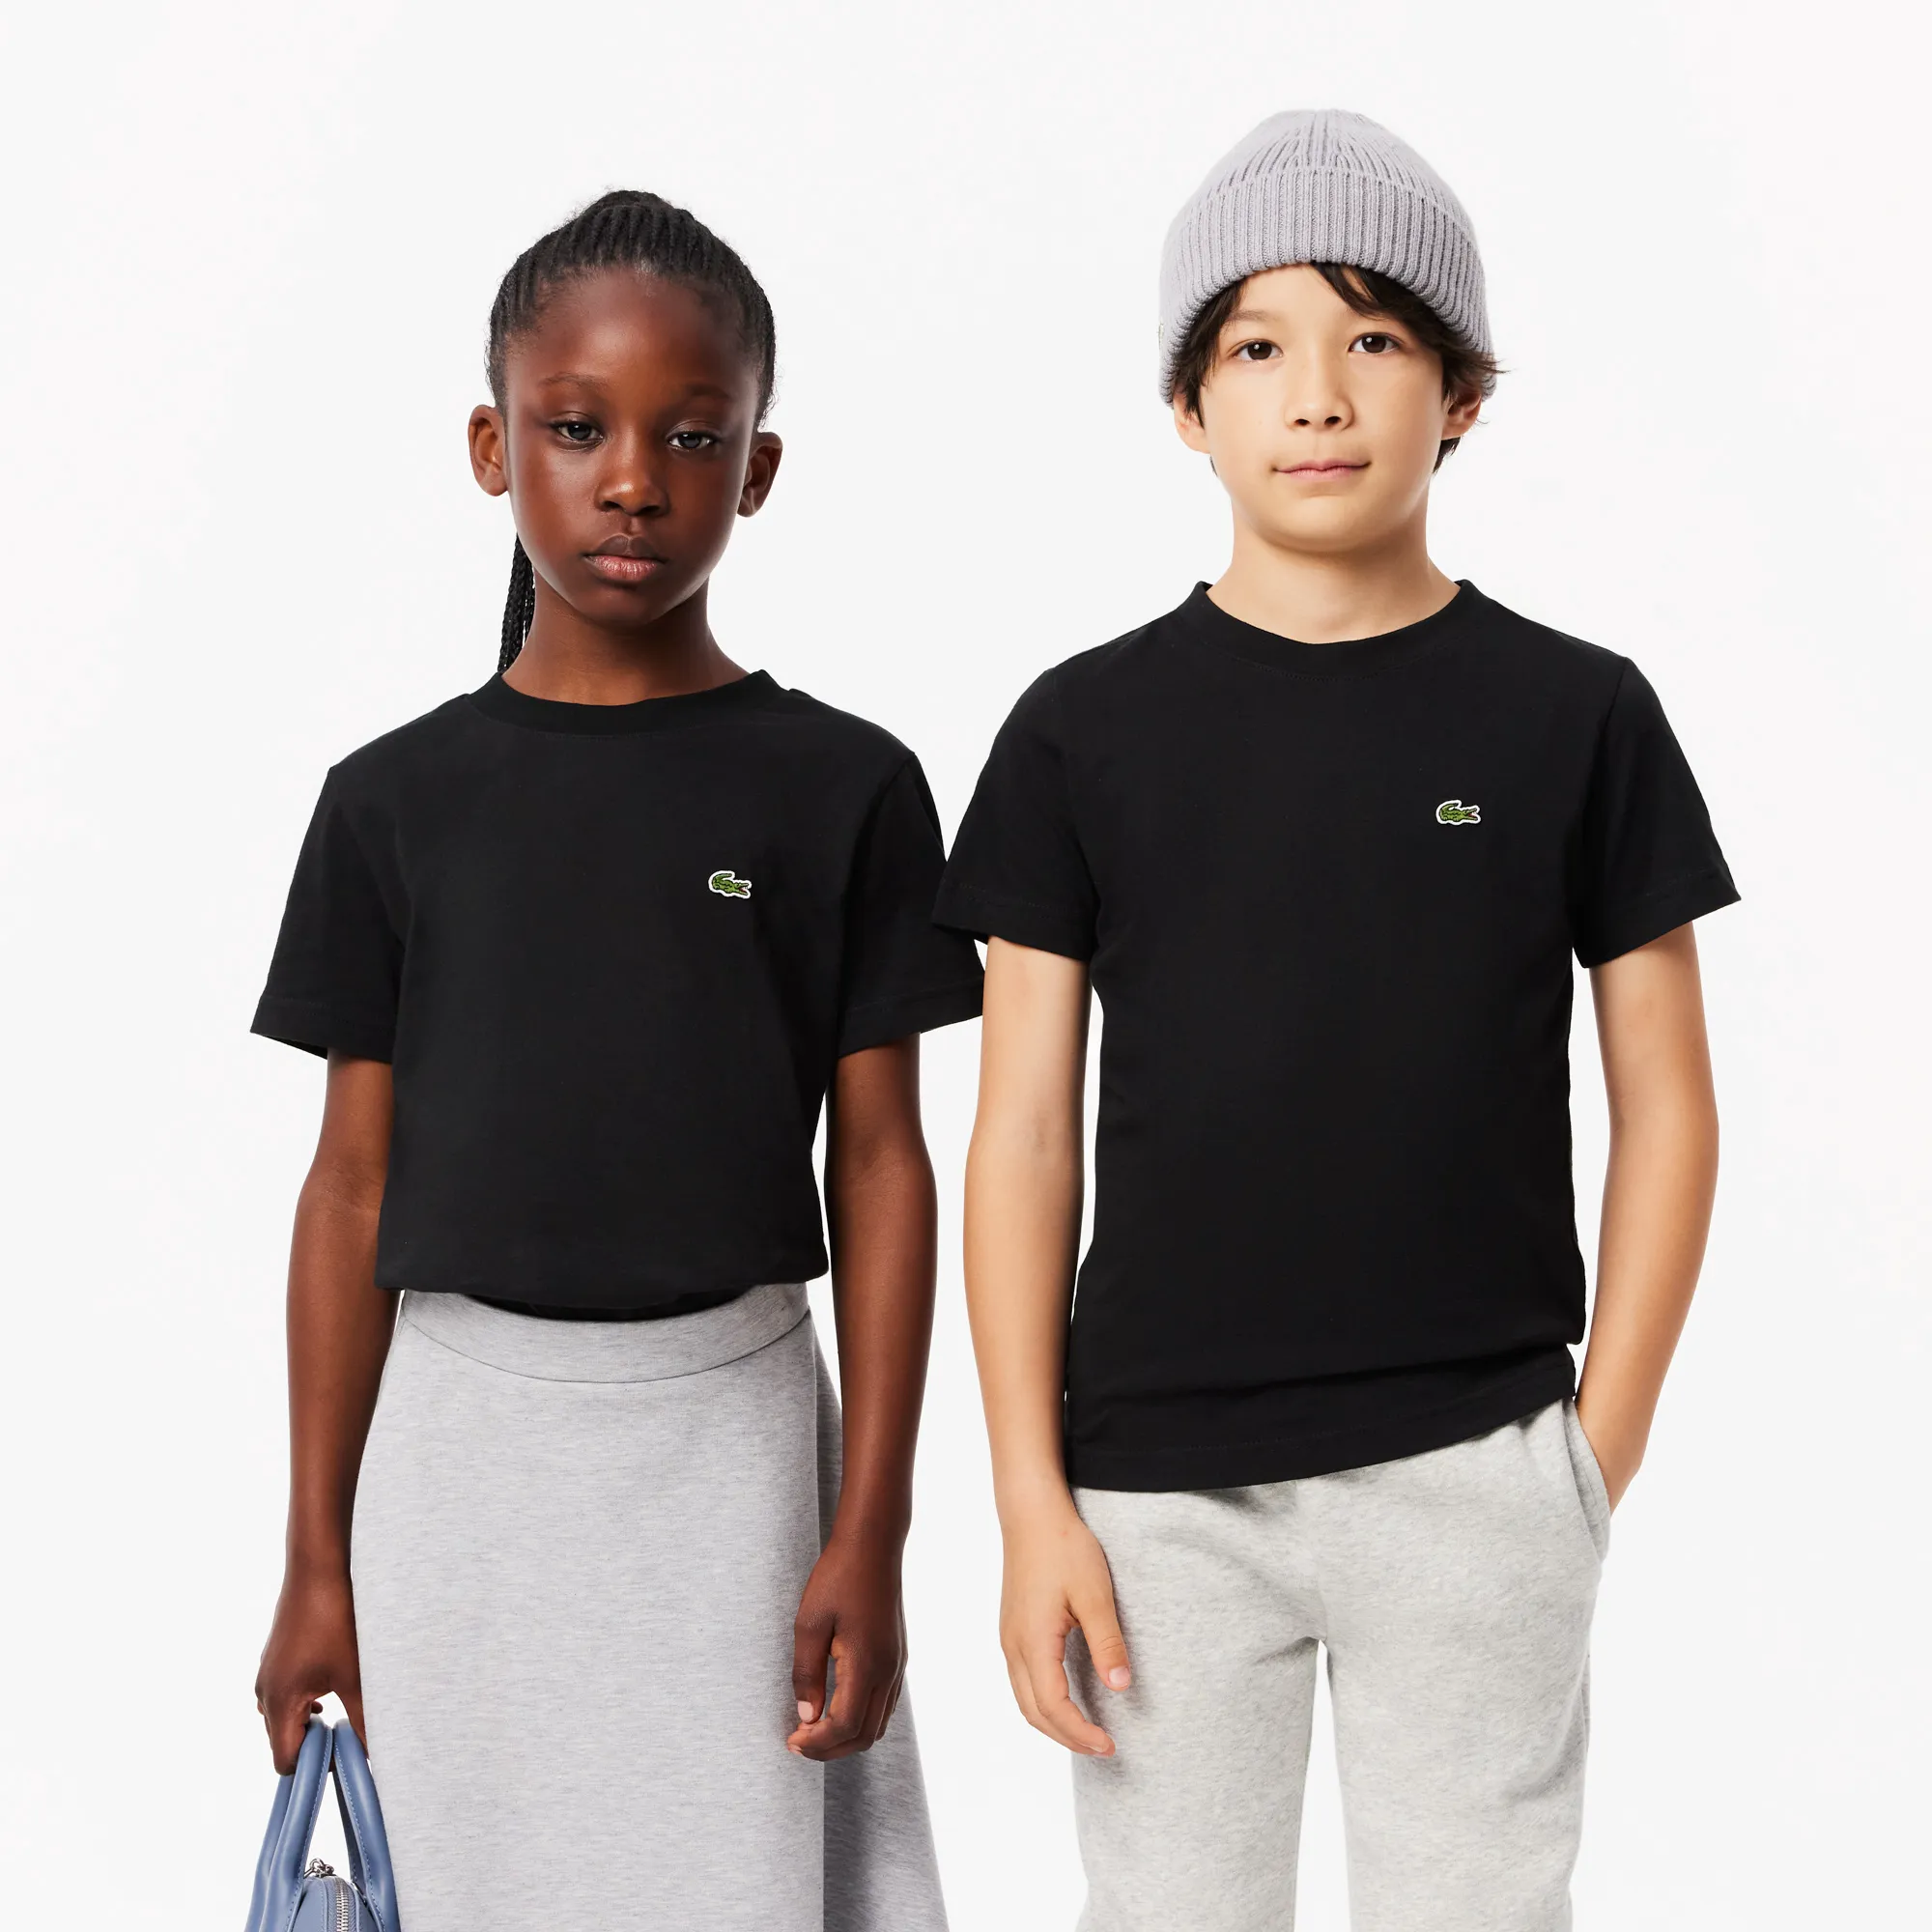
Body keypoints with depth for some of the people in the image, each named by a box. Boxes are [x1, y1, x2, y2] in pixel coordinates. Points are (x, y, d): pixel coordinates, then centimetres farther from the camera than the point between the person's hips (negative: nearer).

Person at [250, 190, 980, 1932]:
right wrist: (316, 1557, 4)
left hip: (736, 1416, -1)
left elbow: (882, 1164, 0)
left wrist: (869, 1538, -4)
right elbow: (354, 1181, 4)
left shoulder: (846, 790, -1)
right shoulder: (398, 801, 2)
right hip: (461, 1434, 1)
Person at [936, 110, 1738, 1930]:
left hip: (1475, 1483, 0)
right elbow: (1024, 1134, 1)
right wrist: (1031, 1502, -3)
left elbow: (1665, 1110, 4)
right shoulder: (1086, 730, 1)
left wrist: (1599, 1452, -2)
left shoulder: (1576, 717, 1)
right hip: (1159, 1486, 1)